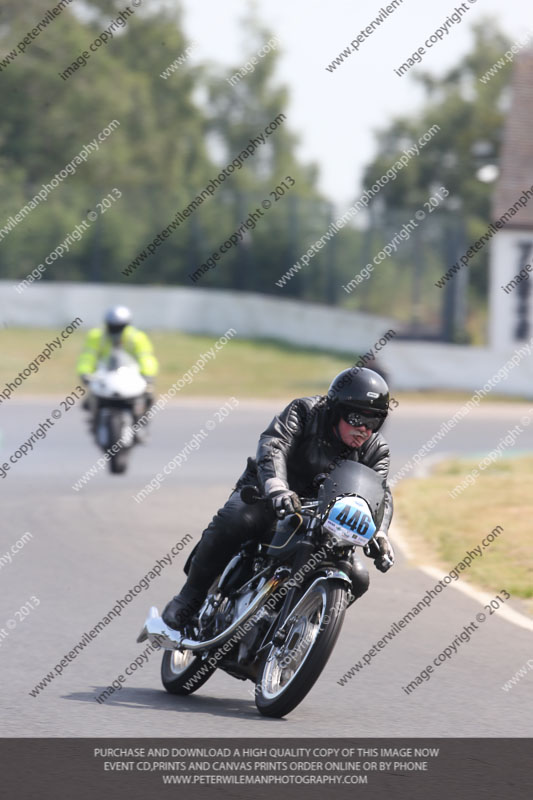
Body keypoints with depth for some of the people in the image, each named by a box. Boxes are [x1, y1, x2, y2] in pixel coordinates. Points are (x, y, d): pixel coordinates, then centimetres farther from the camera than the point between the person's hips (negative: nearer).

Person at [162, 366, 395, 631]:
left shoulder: (376, 450, -1)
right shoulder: (305, 411, -14)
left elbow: (380, 494, -13)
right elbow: (273, 445, -30)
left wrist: (378, 534, -35)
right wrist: (277, 488, -50)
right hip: (262, 491, -5)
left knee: (356, 578, -10)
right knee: (233, 520, -36)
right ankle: (190, 596, -21)